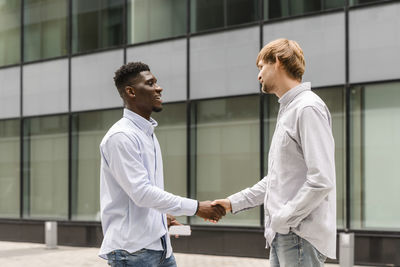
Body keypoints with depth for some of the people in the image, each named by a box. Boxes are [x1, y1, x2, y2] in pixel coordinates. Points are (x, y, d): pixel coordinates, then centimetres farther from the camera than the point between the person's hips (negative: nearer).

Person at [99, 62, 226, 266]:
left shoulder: (148, 133, 16)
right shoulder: (121, 136, -15)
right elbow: (141, 192, -22)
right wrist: (196, 207, -20)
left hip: (158, 246, 9)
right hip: (132, 249, -9)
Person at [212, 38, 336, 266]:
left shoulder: (308, 108, -13)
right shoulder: (288, 110, 19)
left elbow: (321, 181, -21)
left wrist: (282, 219, -16)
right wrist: (233, 203, 18)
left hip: (300, 236, -9)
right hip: (282, 235, 10)